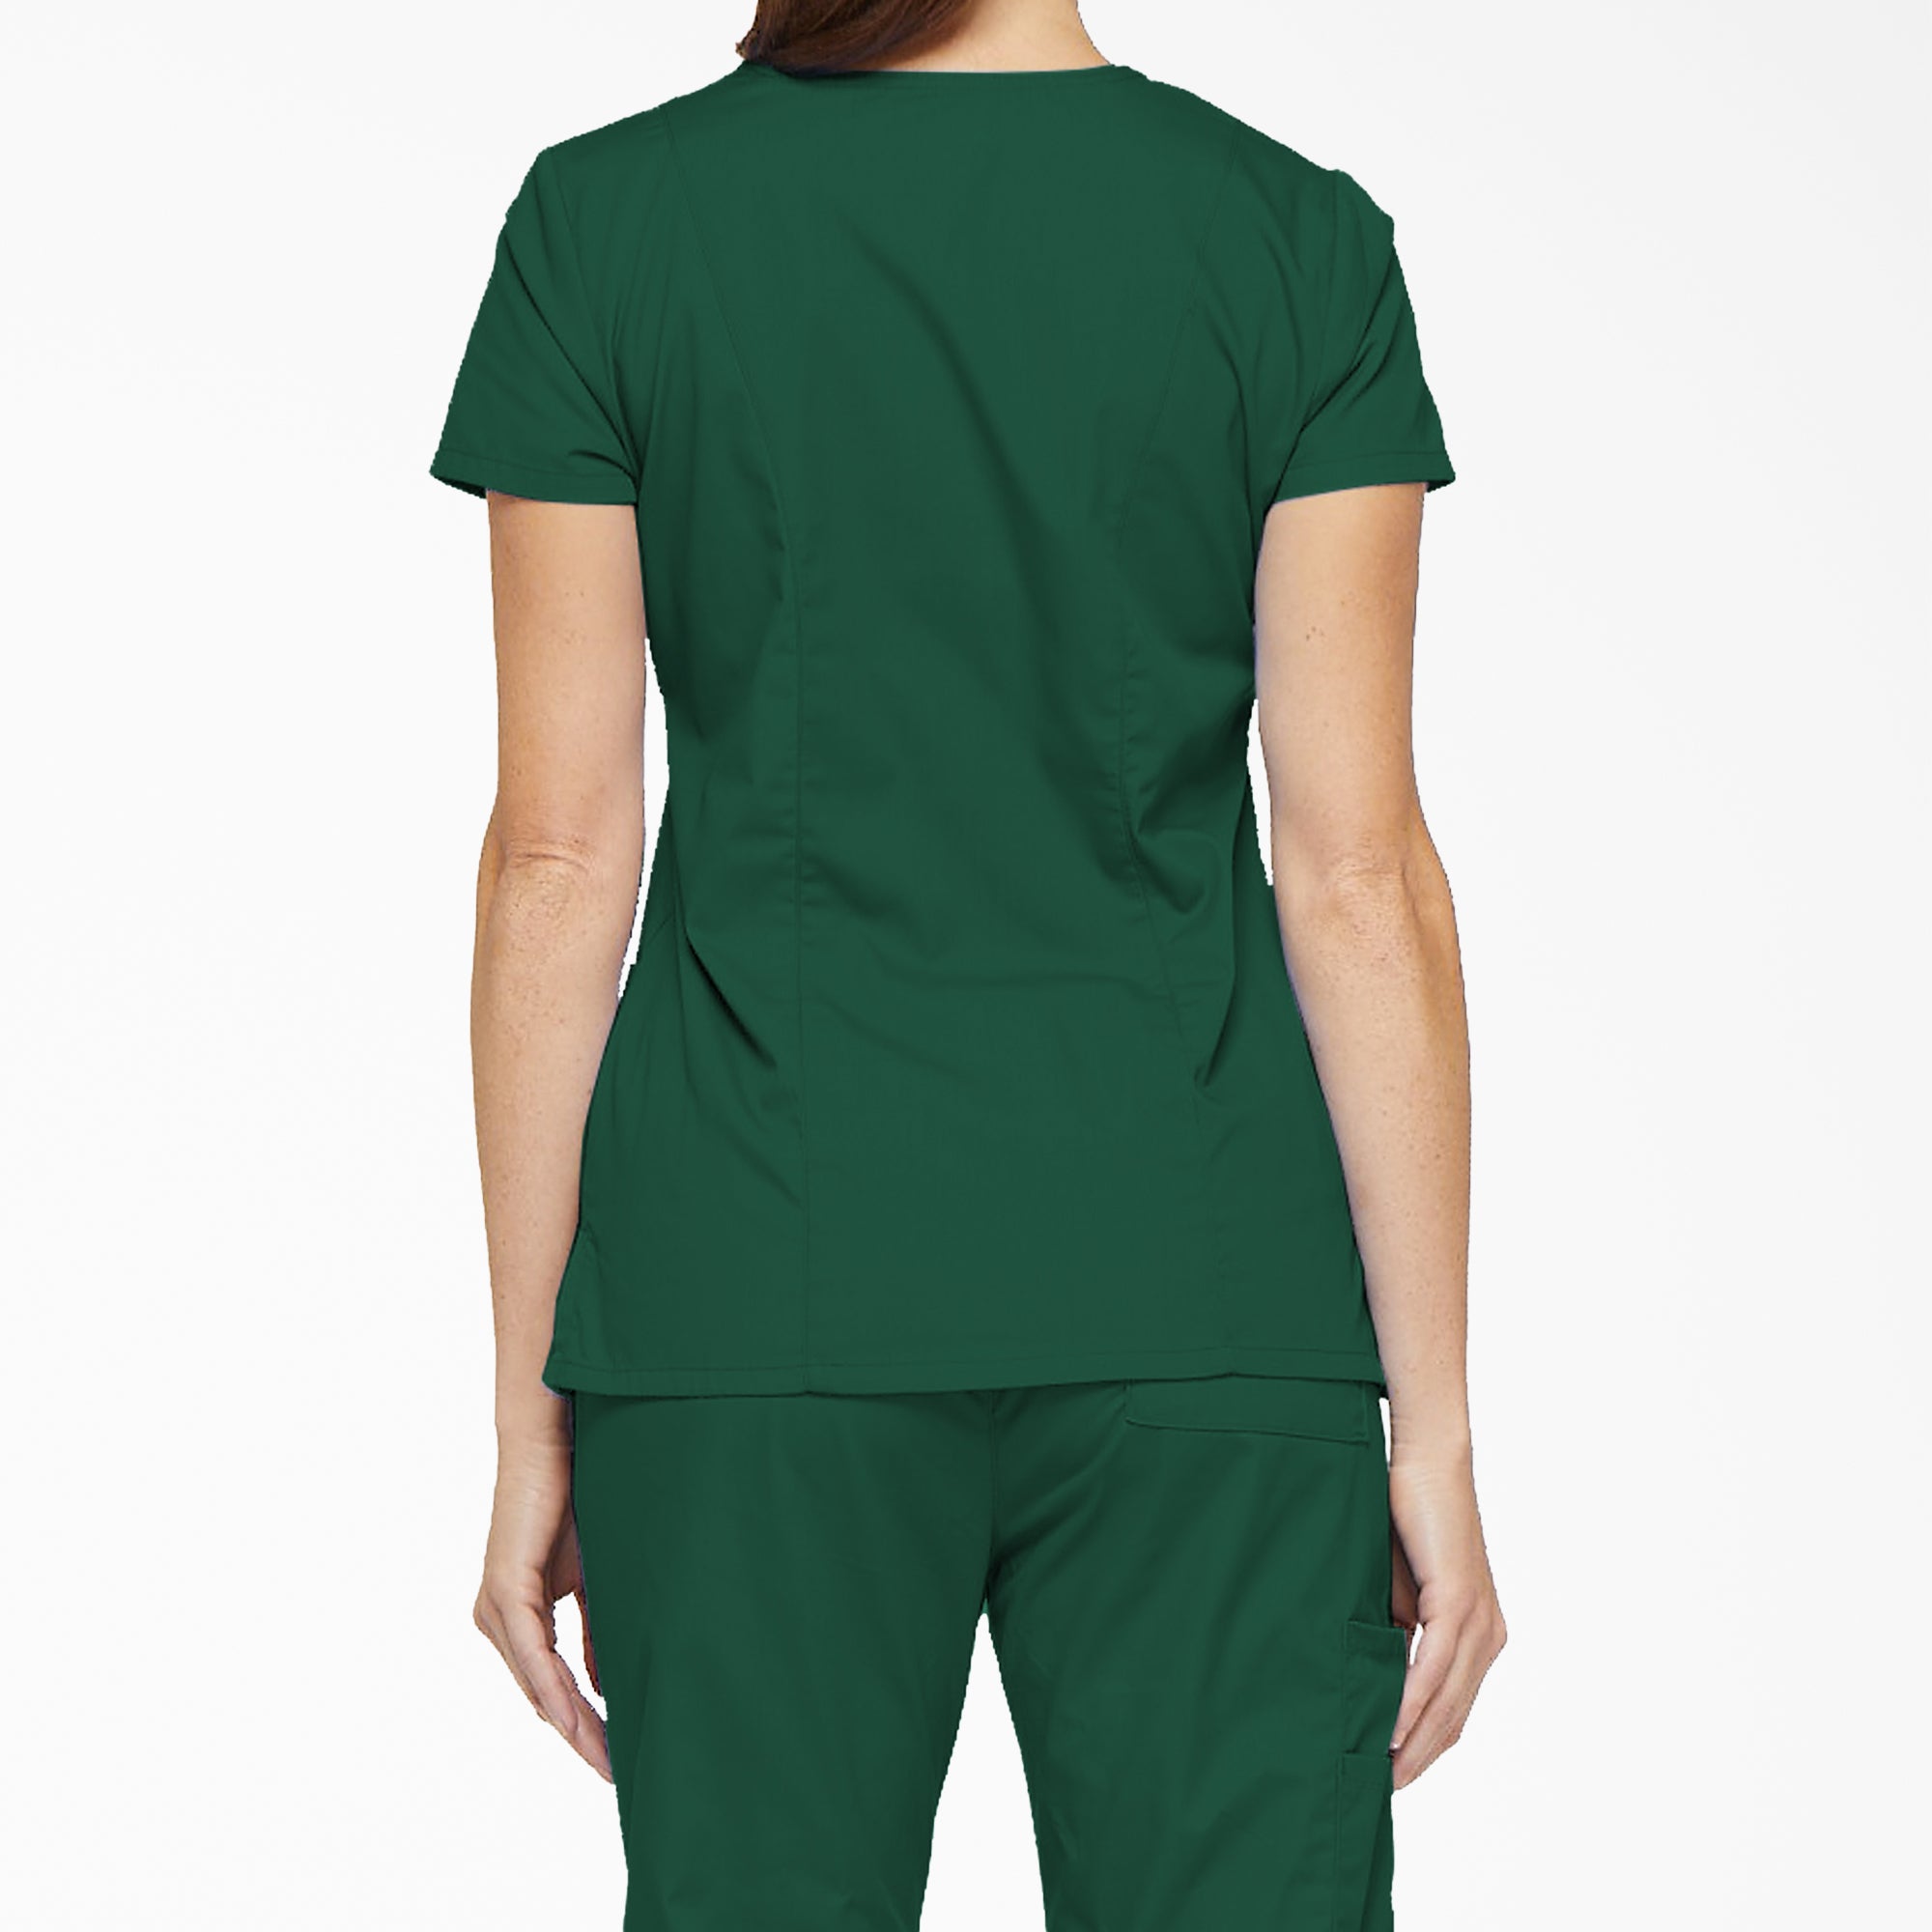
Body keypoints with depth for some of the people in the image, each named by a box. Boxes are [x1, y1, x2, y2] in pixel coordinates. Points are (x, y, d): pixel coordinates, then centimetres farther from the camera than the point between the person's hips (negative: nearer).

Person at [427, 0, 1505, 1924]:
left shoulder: (603, 219, -1)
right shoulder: (1298, 240, -2)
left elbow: (561, 850, -2)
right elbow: (1356, 868, -5)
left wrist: (530, 1409, 4)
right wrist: (1432, 1425, 0)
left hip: (765, 1266, 1)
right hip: (1193, 1292, 0)